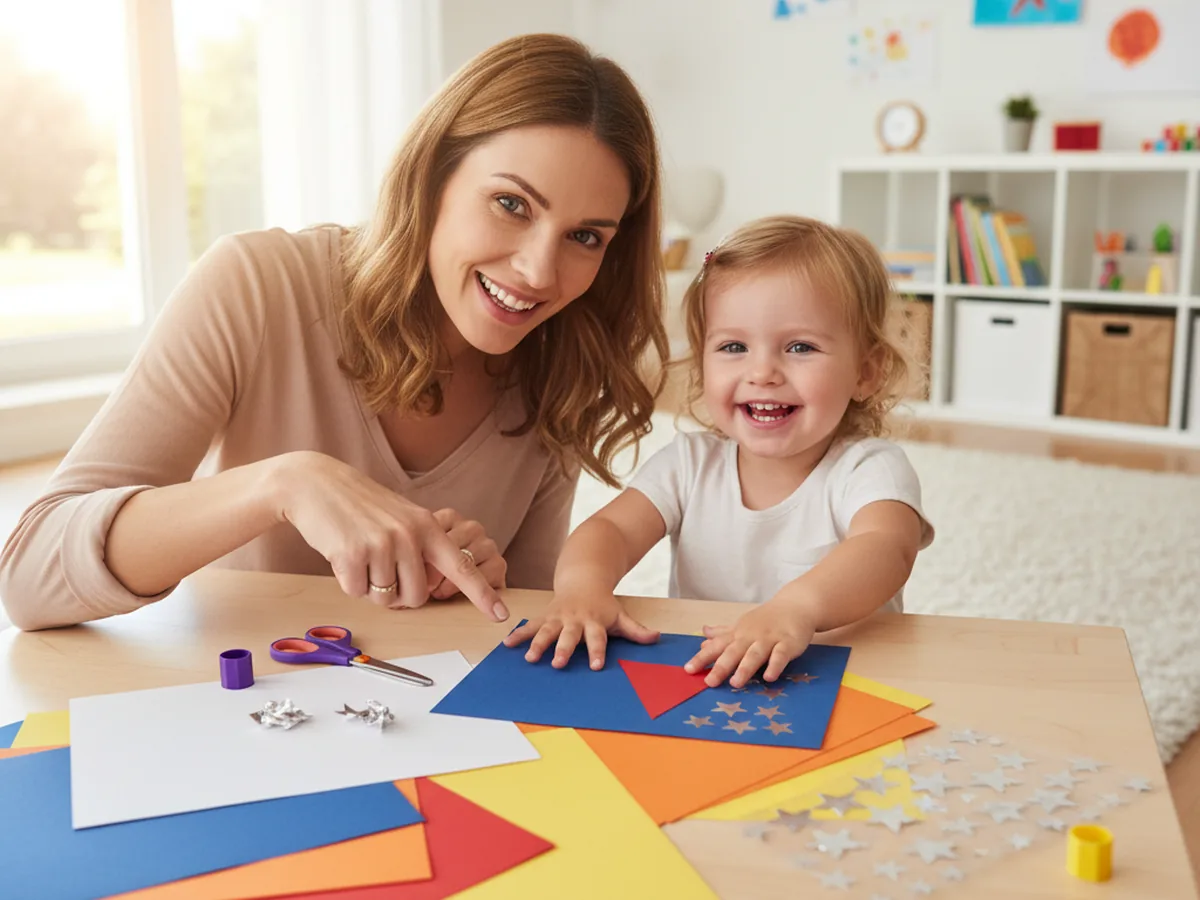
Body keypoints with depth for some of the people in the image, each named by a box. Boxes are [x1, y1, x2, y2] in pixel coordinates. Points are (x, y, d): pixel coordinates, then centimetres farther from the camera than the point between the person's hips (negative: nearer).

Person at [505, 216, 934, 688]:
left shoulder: (870, 469, -7)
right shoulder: (690, 463, 4)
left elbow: (887, 549, -27)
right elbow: (612, 528, -7)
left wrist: (796, 608, -46)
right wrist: (583, 583, -31)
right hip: (692, 693, 3)